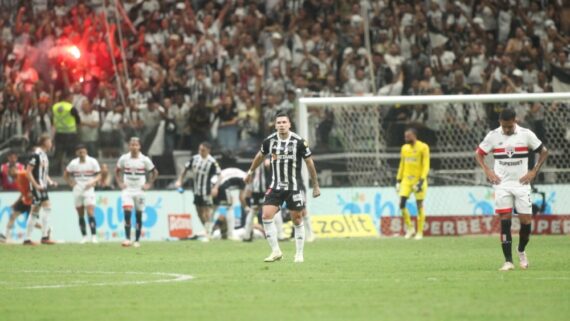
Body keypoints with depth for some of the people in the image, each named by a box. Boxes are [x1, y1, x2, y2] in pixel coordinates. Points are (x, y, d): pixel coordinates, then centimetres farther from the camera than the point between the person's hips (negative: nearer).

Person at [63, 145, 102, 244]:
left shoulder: (92, 162, -3)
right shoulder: (73, 163, 4)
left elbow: (99, 175, 1)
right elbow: (65, 174, 17)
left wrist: (93, 182, -16)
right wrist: (71, 183, 3)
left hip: (88, 190, -3)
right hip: (77, 190, 3)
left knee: (90, 213, -14)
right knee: (81, 215, 6)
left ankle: (94, 236, -15)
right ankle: (84, 236, 13)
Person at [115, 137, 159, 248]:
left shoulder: (145, 160, -4)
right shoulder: (124, 158, -1)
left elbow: (155, 172, 7)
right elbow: (117, 171, 15)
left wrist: (149, 184, 0)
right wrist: (119, 183, 4)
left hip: (139, 191, 0)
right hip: (127, 190, 0)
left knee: (138, 216, 5)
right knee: (127, 213, -17)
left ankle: (137, 240, 14)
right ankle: (127, 239, -18)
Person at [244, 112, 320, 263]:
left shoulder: (299, 142, -12)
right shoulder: (269, 140, -2)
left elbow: (309, 162, -3)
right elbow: (260, 156, 18)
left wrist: (315, 185, -1)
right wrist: (251, 172, 30)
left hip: (294, 187, -3)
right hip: (275, 187, 3)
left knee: (297, 220, 3)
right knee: (266, 216, -11)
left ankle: (299, 254, 18)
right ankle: (276, 252, -2)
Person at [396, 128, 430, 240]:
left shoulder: (423, 147, -7)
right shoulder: (404, 148, 11)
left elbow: (426, 166, -11)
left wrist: (421, 181, -19)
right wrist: (398, 180, 13)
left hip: (418, 179, -5)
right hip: (406, 180, 5)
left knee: (419, 206, -1)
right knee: (402, 204, -6)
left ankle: (420, 232, 7)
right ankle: (410, 228, 9)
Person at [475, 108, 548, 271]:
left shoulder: (526, 134, -3)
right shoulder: (493, 136, -1)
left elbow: (544, 152, 7)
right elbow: (479, 153, 11)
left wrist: (533, 172, -2)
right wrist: (487, 171, -2)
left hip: (521, 184, 0)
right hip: (502, 184, 0)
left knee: (526, 221, -2)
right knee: (505, 221, -8)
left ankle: (521, 251, 26)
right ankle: (508, 261, -6)